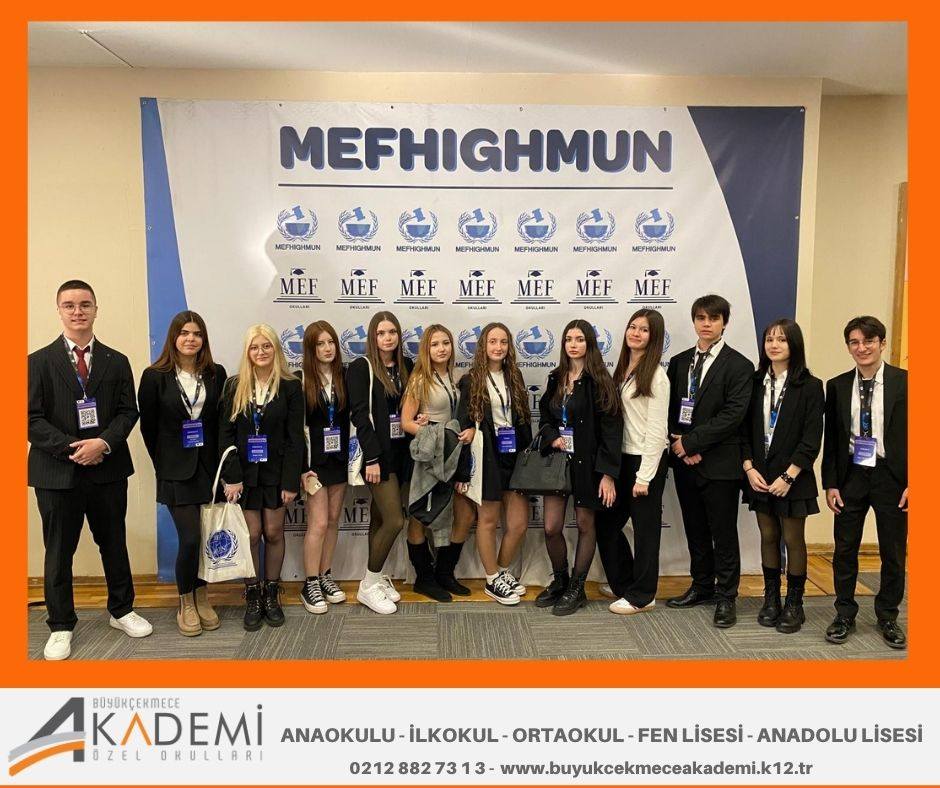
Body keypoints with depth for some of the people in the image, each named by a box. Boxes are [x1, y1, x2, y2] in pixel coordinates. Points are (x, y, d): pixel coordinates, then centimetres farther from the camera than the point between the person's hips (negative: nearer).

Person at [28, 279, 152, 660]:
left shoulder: (116, 362, 7)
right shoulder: (38, 362, 0)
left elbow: (128, 411, 2)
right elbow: (32, 418, -5)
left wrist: (103, 443, -15)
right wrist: (71, 449, -16)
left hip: (108, 469, 2)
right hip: (57, 471, -2)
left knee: (114, 544, 13)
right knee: (59, 552, 8)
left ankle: (121, 611, 30)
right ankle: (61, 626, 23)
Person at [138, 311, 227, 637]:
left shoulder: (216, 374, 3)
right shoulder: (155, 376, -4)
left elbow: (223, 421, 6)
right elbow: (148, 426, 2)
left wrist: (219, 462, 1)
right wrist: (164, 464, 7)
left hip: (210, 466, 3)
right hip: (177, 471, -2)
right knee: (190, 539, -6)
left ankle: (202, 599, 25)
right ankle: (186, 606, 16)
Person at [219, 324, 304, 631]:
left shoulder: (290, 387, -4)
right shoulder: (234, 386, 0)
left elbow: (295, 438, -6)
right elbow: (225, 434, -1)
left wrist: (291, 481, -10)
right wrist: (232, 477, -10)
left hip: (275, 472, 0)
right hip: (245, 471, 1)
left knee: (274, 533, 6)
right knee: (251, 534, 3)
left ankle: (271, 594, 21)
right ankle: (252, 596, 17)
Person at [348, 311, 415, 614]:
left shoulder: (407, 366, 10)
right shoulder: (361, 368, -6)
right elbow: (359, 415, -12)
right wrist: (372, 458, -17)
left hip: (402, 453, 5)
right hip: (378, 454, -5)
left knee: (380, 520, 12)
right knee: (395, 520, -9)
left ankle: (376, 579, 24)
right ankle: (369, 585, 7)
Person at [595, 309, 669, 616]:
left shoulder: (656, 375, -12)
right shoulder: (623, 370, 10)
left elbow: (656, 430, -15)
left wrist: (644, 476, -16)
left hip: (646, 460, -8)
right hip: (623, 457, 8)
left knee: (645, 527, 5)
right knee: (606, 522, 14)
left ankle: (641, 595, 21)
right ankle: (624, 582, 33)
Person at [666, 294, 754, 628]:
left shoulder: (739, 366, -6)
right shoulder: (679, 362, 10)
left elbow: (733, 415, -15)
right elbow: (670, 409, 9)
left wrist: (691, 442, -16)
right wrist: (678, 442, -8)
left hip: (719, 462, -5)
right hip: (685, 461, 5)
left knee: (724, 534, 4)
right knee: (695, 530, 15)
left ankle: (726, 598, 16)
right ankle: (702, 586, 30)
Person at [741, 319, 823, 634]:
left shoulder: (810, 386, -6)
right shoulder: (755, 382, 4)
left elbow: (812, 439, -10)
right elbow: (744, 429, 4)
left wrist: (787, 476, -15)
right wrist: (749, 468, -7)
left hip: (792, 477, -3)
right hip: (759, 475, 3)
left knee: (793, 539, 6)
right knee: (768, 537, 12)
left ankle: (794, 604, 18)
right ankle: (771, 599, 23)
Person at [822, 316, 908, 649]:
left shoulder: (904, 382, -4)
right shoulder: (837, 386, 3)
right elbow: (831, 440, 5)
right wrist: (830, 484, 1)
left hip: (892, 478, -1)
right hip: (851, 475, 2)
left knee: (894, 553, 10)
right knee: (844, 550, 8)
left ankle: (887, 616, 28)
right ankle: (845, 614, 23)